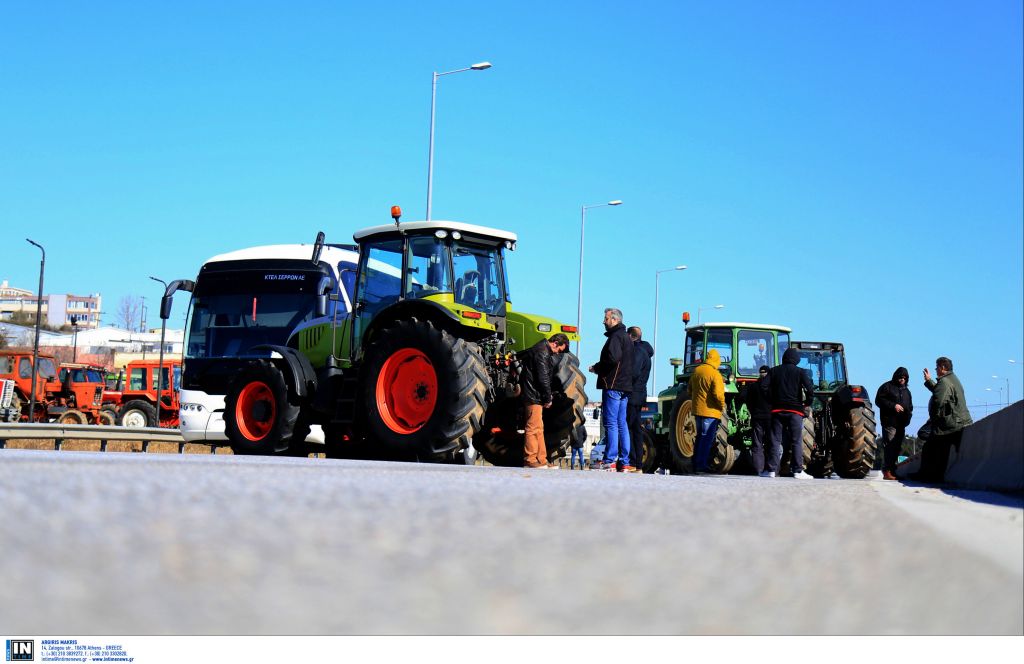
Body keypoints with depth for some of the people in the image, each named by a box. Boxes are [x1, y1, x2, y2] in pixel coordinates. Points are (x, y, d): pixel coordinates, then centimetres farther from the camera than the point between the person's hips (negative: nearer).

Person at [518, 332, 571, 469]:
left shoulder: (538, 349, 16)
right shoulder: (542, 353, -15)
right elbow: (543, 378, -18)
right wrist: (548, 398, -10)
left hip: (534, 396, 11)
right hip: (534, 396, -11)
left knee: (538, 429, 10)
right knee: (534, 428, -9)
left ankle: (541, 460, 12)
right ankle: (530, 460, -8)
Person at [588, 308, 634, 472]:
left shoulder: (615, 337, -9)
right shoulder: (626, 338, 21)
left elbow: (613, 358, -23)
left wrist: (596, 368, -9)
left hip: (613, 385, -10)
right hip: (625, 386, 10)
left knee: (611, 423, -9)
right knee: (622, 424, 10)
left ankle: (610, 461, -12)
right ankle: (624, 462, 9)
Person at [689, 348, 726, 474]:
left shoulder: (696, 371, 7)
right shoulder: (715, 374, -15)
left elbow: (690, 389, 17)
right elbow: (718, 394, -22)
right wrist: (722, 406, -6)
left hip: (697, 410, 7)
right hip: (710, 411, -7)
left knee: (700, 437, 17)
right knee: (707, 439, -3)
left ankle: (696, 464, 21)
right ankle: (701, 465, -5)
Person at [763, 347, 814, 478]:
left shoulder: (774, 371, 7)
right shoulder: (800, 372, -1)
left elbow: (763, 387, -1)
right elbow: (810, 389, -12)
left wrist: (772, 399, 7)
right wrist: (808, 404, 2)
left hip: (777, 409, 2)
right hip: (795, 410, -2)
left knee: (775, 440, 5)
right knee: (796, 441, 0)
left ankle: (771, 469, 1)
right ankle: (798, 471, -5)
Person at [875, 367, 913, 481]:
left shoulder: (906, 390, 24)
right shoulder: (887, 387, 1)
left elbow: (910, 407, 31)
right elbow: (879, 400, -7)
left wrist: (908, 415, 11)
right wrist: (893, 406, -14)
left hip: (901, 424, 7)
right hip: (890, 423, -7)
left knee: (897, 448, 7)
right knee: (890, 447, -15)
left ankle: (893, 470, 12)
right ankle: (887, 472, -17)